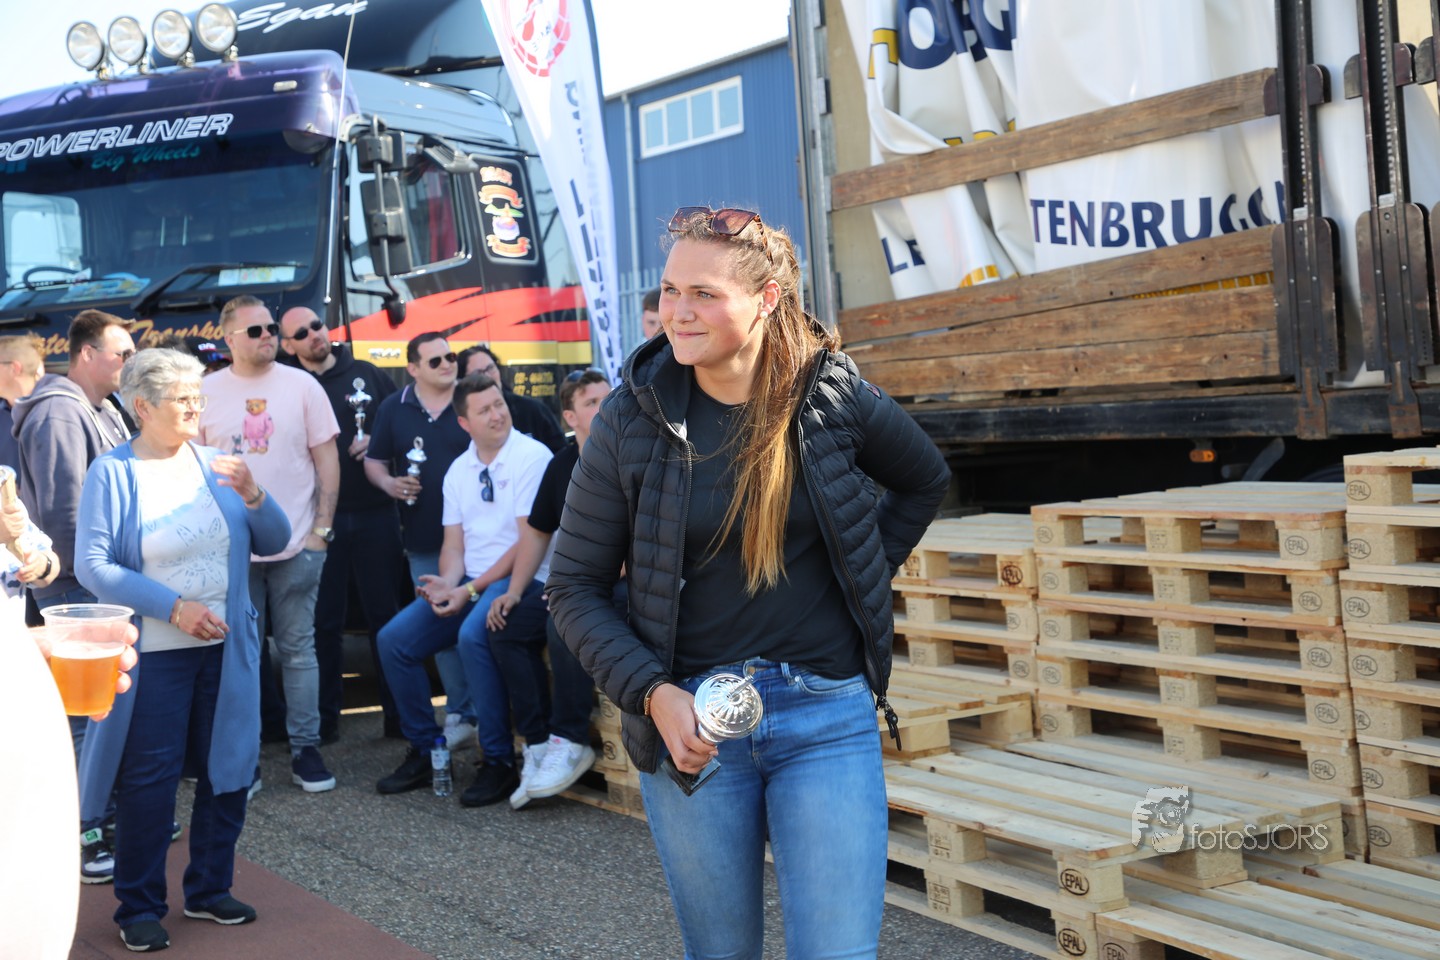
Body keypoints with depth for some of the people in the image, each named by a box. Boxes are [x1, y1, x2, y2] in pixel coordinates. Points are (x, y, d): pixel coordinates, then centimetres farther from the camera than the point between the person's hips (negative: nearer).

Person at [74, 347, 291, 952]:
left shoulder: (215, 465, 4)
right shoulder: (112, 473, -8)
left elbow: (274, 543, 5)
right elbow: (93, 566, -14)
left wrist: (252, 495, -15)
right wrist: (174, 607, -20)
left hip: (226, 649, 5)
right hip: (154, 654, -5)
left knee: (227, 769, 11)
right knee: (148, 780, 1)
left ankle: (209, 890, 28)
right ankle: (138, 907, 16)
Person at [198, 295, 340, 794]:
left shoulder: (302, 385, 2)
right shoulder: (206, 392, 3)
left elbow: (326, 459, 3)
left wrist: (322, 527, -3)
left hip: (296, 546, 0)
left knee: (298, 650, 5)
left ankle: (305, 750, 11)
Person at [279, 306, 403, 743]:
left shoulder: (366, 374, 8)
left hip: (375, 513, 1)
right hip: (322, 518, -1)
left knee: (384, 612, 6)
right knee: (325, 620, 4)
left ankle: (398, 709, 14)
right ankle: (325, 716, 13)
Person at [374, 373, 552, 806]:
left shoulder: (532, 456, -9)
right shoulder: (459, 470, 13)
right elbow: (454, 546, 13)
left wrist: (471, 591, -16)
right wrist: (448, 584, -10)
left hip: (521, 579, -7)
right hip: (469, 583, 7)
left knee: (472, 636, -34)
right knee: (394, 640, -4)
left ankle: (499, 762, -21)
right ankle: (424, 751, 10)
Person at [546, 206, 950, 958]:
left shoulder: (835, 396, -4)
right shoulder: (632, 417, -5)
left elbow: (925, 482, 17)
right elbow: (574, 587, 0)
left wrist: (863, 581, 9)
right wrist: (653, 693, -13)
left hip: (827, 717, 0)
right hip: (691, 720, 1)